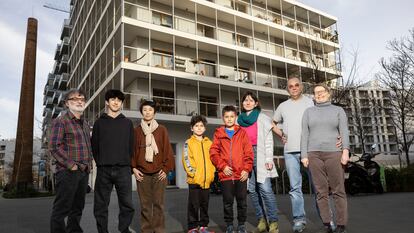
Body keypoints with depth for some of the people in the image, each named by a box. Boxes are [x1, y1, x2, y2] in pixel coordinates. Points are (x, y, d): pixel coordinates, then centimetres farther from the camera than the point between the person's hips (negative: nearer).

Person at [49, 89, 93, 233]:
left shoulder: (85, 124, 17)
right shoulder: (61, 121, -6)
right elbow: (54, 147, -14)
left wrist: (89, 164, 12)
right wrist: (71, 165, -16)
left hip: (84, 172, 8)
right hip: (67, 172, -7)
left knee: (77, 208, 16)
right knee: (62, 209, -1)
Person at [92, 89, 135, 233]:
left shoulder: (127, 123, 11)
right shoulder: (99, 122, 10)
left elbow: (131, 146, 10)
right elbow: (94, 146, 8)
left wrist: (126, 163, 6)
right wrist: (100, 163, 4)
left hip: (123, 170, 0)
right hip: (104, 170, 0)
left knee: (127, 205, 0)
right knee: (101, 206, 4)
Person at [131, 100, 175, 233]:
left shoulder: (162, 130, 6)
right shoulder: (136, 130, 9)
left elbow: (167, 150, 3)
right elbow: (132, 150, 7)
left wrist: (166, 168, -3)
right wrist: (133, 168, -2)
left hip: (159, 172, -1)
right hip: (142, 172, 1)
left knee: (158, 204, 3)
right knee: (145, 205, 4)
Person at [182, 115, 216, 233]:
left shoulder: (209, 143, 13)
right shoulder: (188, 143, 1)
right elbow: (186, 160, -7)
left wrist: (211, 173, 1)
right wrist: (193, 173, -15)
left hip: (207, 179, 4)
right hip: (194, 179, -3)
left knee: (205, 204, 11)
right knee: (193, 204, 2)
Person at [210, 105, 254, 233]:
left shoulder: (242, 132, 8)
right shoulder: (218, 134, 7)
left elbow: (249, 152, 3)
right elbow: (214, 153, 2)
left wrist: (247, 169, -5)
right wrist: (222, 166, -8)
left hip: (241, 174, 0)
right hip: (226, 174, 0)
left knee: (242, 201, 7)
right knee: (227, 202, 7)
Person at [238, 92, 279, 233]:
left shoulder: (262, 118, 6)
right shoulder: (239, 120, 16)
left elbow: (268, 140, -1)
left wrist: (269, 159, -10)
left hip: (259, 154, -4)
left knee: (265, 188, -12)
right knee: (252, 189, 5)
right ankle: (261, 220, 14)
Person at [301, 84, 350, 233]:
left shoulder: (338, 110, 10)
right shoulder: (308, 112, 12)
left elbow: (344, 132, 0)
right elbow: (305, 135, 6)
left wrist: (345, 151, -14)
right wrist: (304, 155, -2)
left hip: (333, 153, -1)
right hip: (314, 154, 1)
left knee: (338, 190, -2)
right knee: (321, 191, 1)